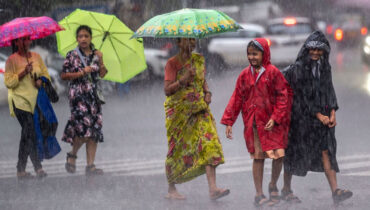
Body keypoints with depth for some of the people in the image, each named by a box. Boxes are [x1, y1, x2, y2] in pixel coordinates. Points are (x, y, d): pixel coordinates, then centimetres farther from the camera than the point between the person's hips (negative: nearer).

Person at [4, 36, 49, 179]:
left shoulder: (36, 56, 13)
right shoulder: (12, 60, -3)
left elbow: (46, 74, 17)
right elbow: (8, 82, -7)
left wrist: (41, 81, -5)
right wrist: (23, 73, -18)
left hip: (35, 101, 5)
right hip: (20, 101, -5)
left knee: (27, 134, 5)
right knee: (30, 132, -15)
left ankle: (21, 169, 11)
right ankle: (38, 167, -15)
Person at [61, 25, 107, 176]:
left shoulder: (96, 55, 12)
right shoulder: (72, 55, 2)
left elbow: (102, 74, 8)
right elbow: (64, 75, -1)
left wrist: (100, 61, -8)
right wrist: (82, 73, -10)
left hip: (93, 94, 4)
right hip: (78, 94, -4)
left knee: (95, 129, -3)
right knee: (84, 125, -18)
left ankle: (90, 165, -1)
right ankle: (72, 155, 8)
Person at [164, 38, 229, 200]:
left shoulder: (199, 59, 10)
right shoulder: (172, 63, -6)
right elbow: (167, 90, -13)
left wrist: (207, 92, 4)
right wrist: (183, 80, -27)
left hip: (199, 109, 4)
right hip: (178, 112, -4)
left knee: (209, 144, -11)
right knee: (177, 149, 2)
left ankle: (212, 188, -18)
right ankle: (171, 190, 17)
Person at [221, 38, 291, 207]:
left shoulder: (273, 72, -3)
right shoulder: (245, 75, 6)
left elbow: (283, 97, -3)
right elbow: (237, 98, 8)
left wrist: (276, 118, -12)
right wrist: (228, 122, 3)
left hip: (272, 123, -2)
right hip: (253, 122, 2)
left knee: (279, 155, -7)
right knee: (258, 157, 2)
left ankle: (273, 185, 20)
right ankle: (259, 195, 10)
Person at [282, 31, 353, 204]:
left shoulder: (325, 67, 9)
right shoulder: (298, 68, -11)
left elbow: (329, 91, 11)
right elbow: (302, 95, -14)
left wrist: (332, 113, -3)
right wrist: (318, 115, -14)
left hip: (322, 116, 5)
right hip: (301, 116, -5)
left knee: (326, 150, -4)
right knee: (295, 150, 5)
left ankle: (335, 191, -11)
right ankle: (286, 189, 19)